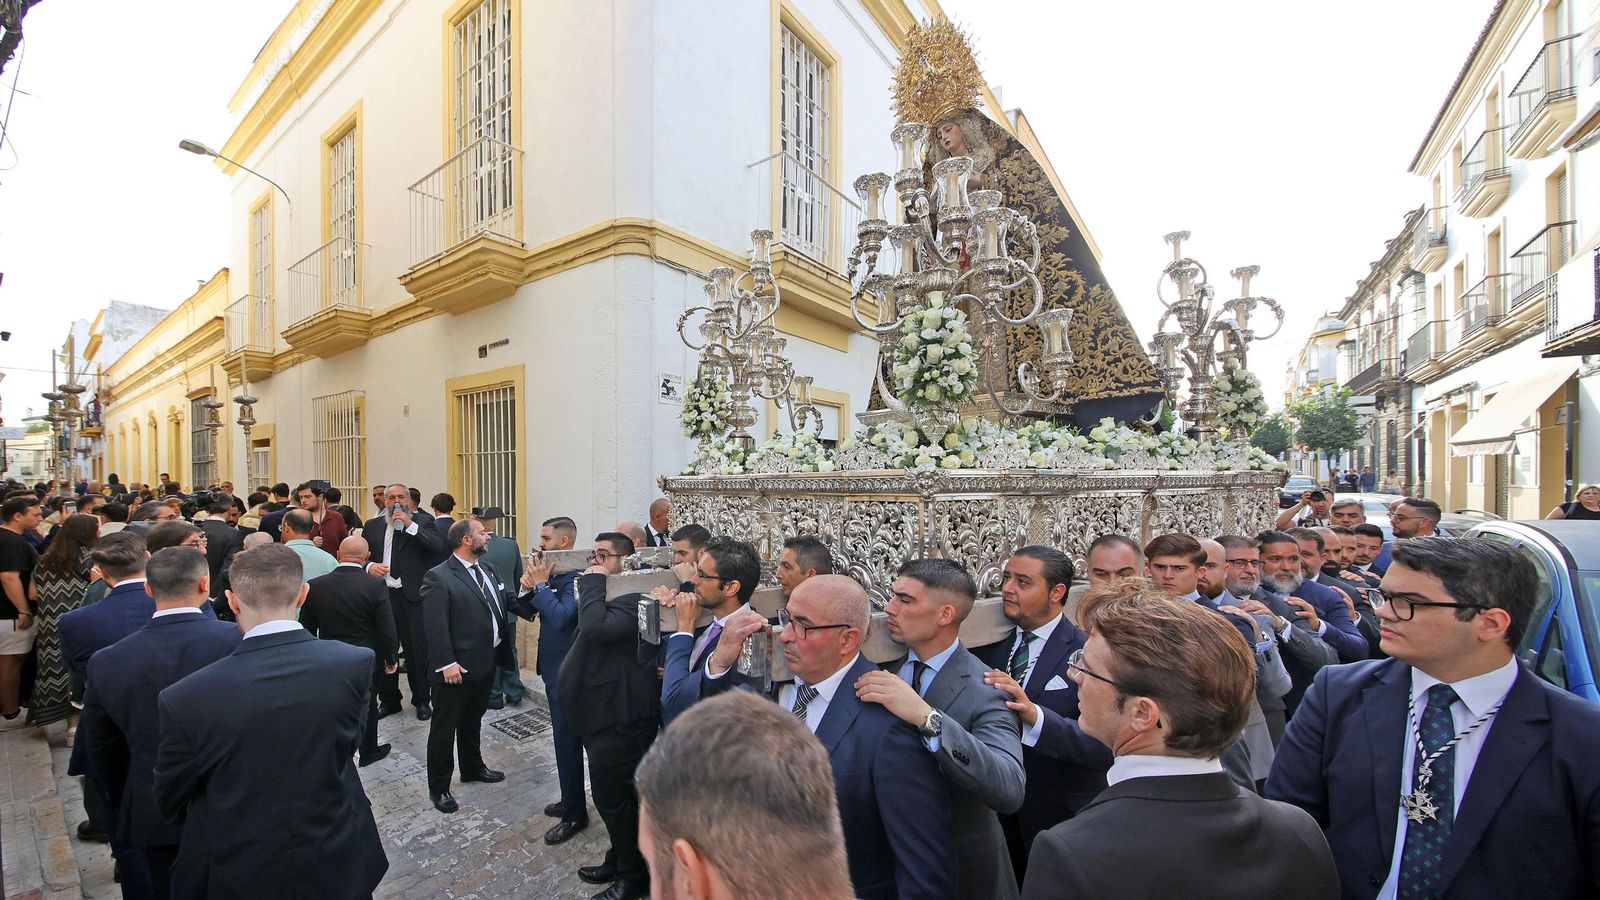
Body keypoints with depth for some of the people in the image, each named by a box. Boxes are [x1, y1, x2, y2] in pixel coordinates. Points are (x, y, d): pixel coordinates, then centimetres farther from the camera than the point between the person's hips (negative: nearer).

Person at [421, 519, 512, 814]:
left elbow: (502, 606, 10)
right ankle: (438, 787, 25)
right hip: (455, 668, -7)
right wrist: (446, 664, -22)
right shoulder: (438, 577, -17)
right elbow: (435, 626, -20)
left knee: (473, 721, 25)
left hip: (487, 662, 7)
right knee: (444, 729, 9)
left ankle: (473, 767, 43)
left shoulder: (488, 569, 7)